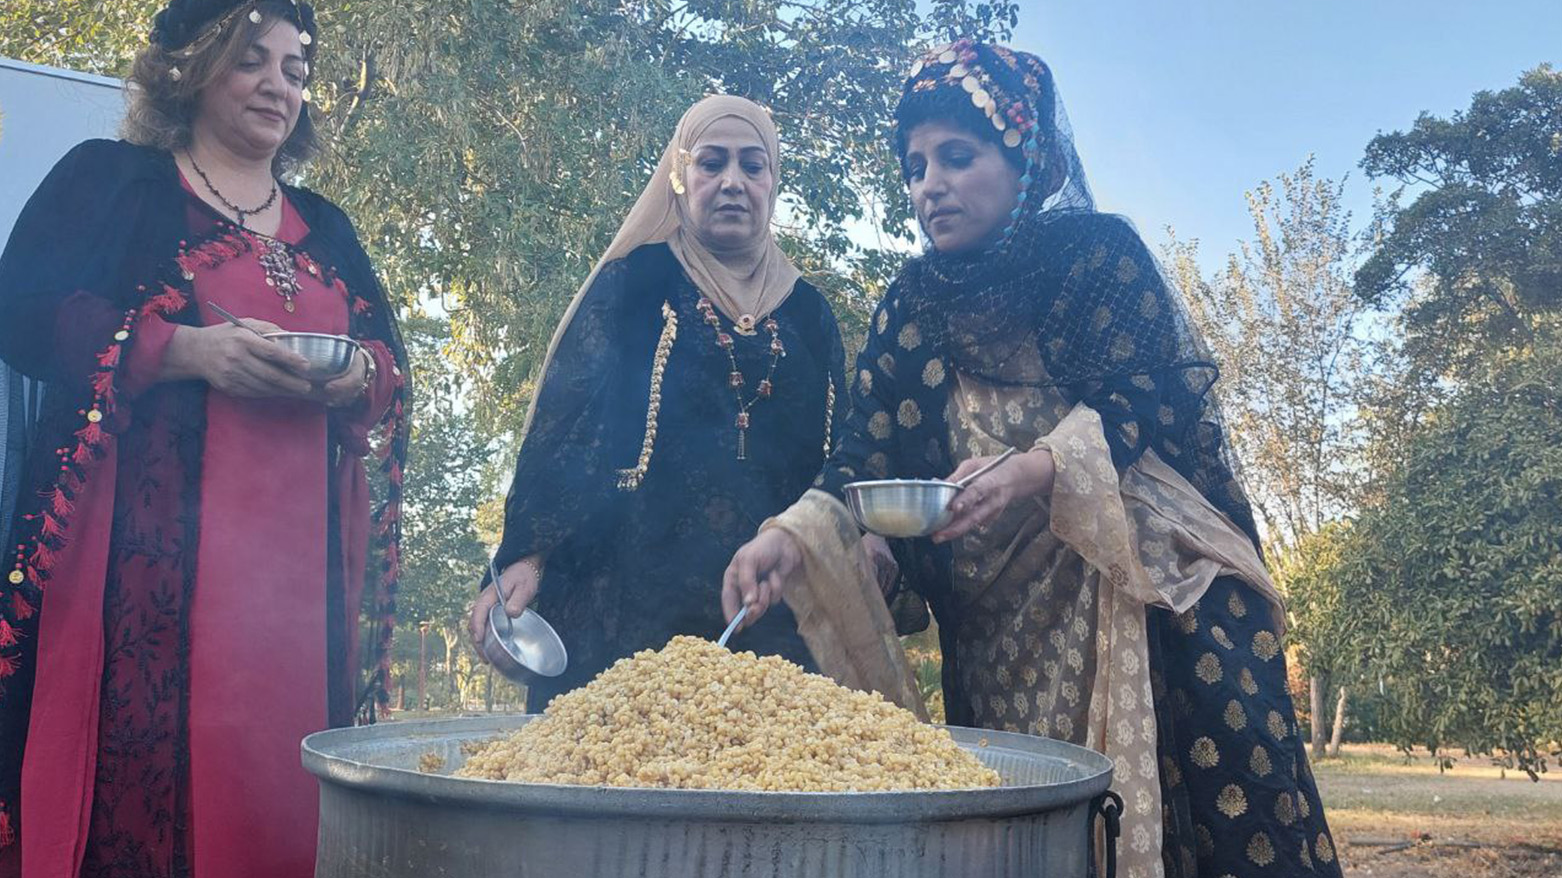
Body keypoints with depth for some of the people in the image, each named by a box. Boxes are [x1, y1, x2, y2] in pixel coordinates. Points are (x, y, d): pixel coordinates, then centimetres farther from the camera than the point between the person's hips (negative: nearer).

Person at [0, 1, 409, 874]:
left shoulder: (326, 229, 21)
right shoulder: (111, 179, 8)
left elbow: (391, 362, 17)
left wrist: (354, 377, -6)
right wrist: (187, 349, -17)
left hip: (297, 554, 4)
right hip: (143, 544, -4)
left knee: (276, 769, 0)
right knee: (136, 762, -10)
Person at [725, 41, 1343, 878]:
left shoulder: (1098, 251, -1)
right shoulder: (915, 302, 9)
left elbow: (1141, 400, -12)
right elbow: (869, 450, 1)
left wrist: (1035, 471, -32)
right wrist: (794, 533, -19)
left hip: (1146, 588, -3)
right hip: (1000, 617, 3)